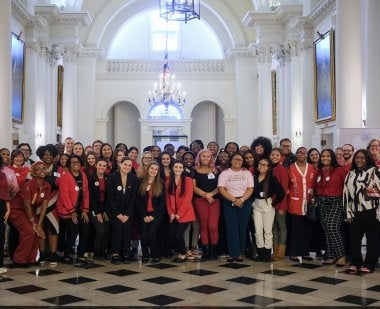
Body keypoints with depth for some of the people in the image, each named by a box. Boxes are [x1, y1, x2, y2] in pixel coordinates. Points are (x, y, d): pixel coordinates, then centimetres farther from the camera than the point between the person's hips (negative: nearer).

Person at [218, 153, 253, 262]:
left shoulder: (247, 173, 7)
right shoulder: (224, 173, 4)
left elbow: (250, 189, 0)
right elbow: (221, 189, -5)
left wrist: (241, 200, -15)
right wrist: (234, 200, -13)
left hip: (244, 203, 1)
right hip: (229, 203, -1)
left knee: (242, 228, 2)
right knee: (231, 228, -4)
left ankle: (240, 253, 9)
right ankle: (233, 253, 0)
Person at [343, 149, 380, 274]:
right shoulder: (350, 174, 13)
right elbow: (346, 194, 10)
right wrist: (348, 212, 5)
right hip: (355, 213, 5)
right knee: (354, 238, 8)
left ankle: (369, 265, 14)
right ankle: (355, 263, 19)